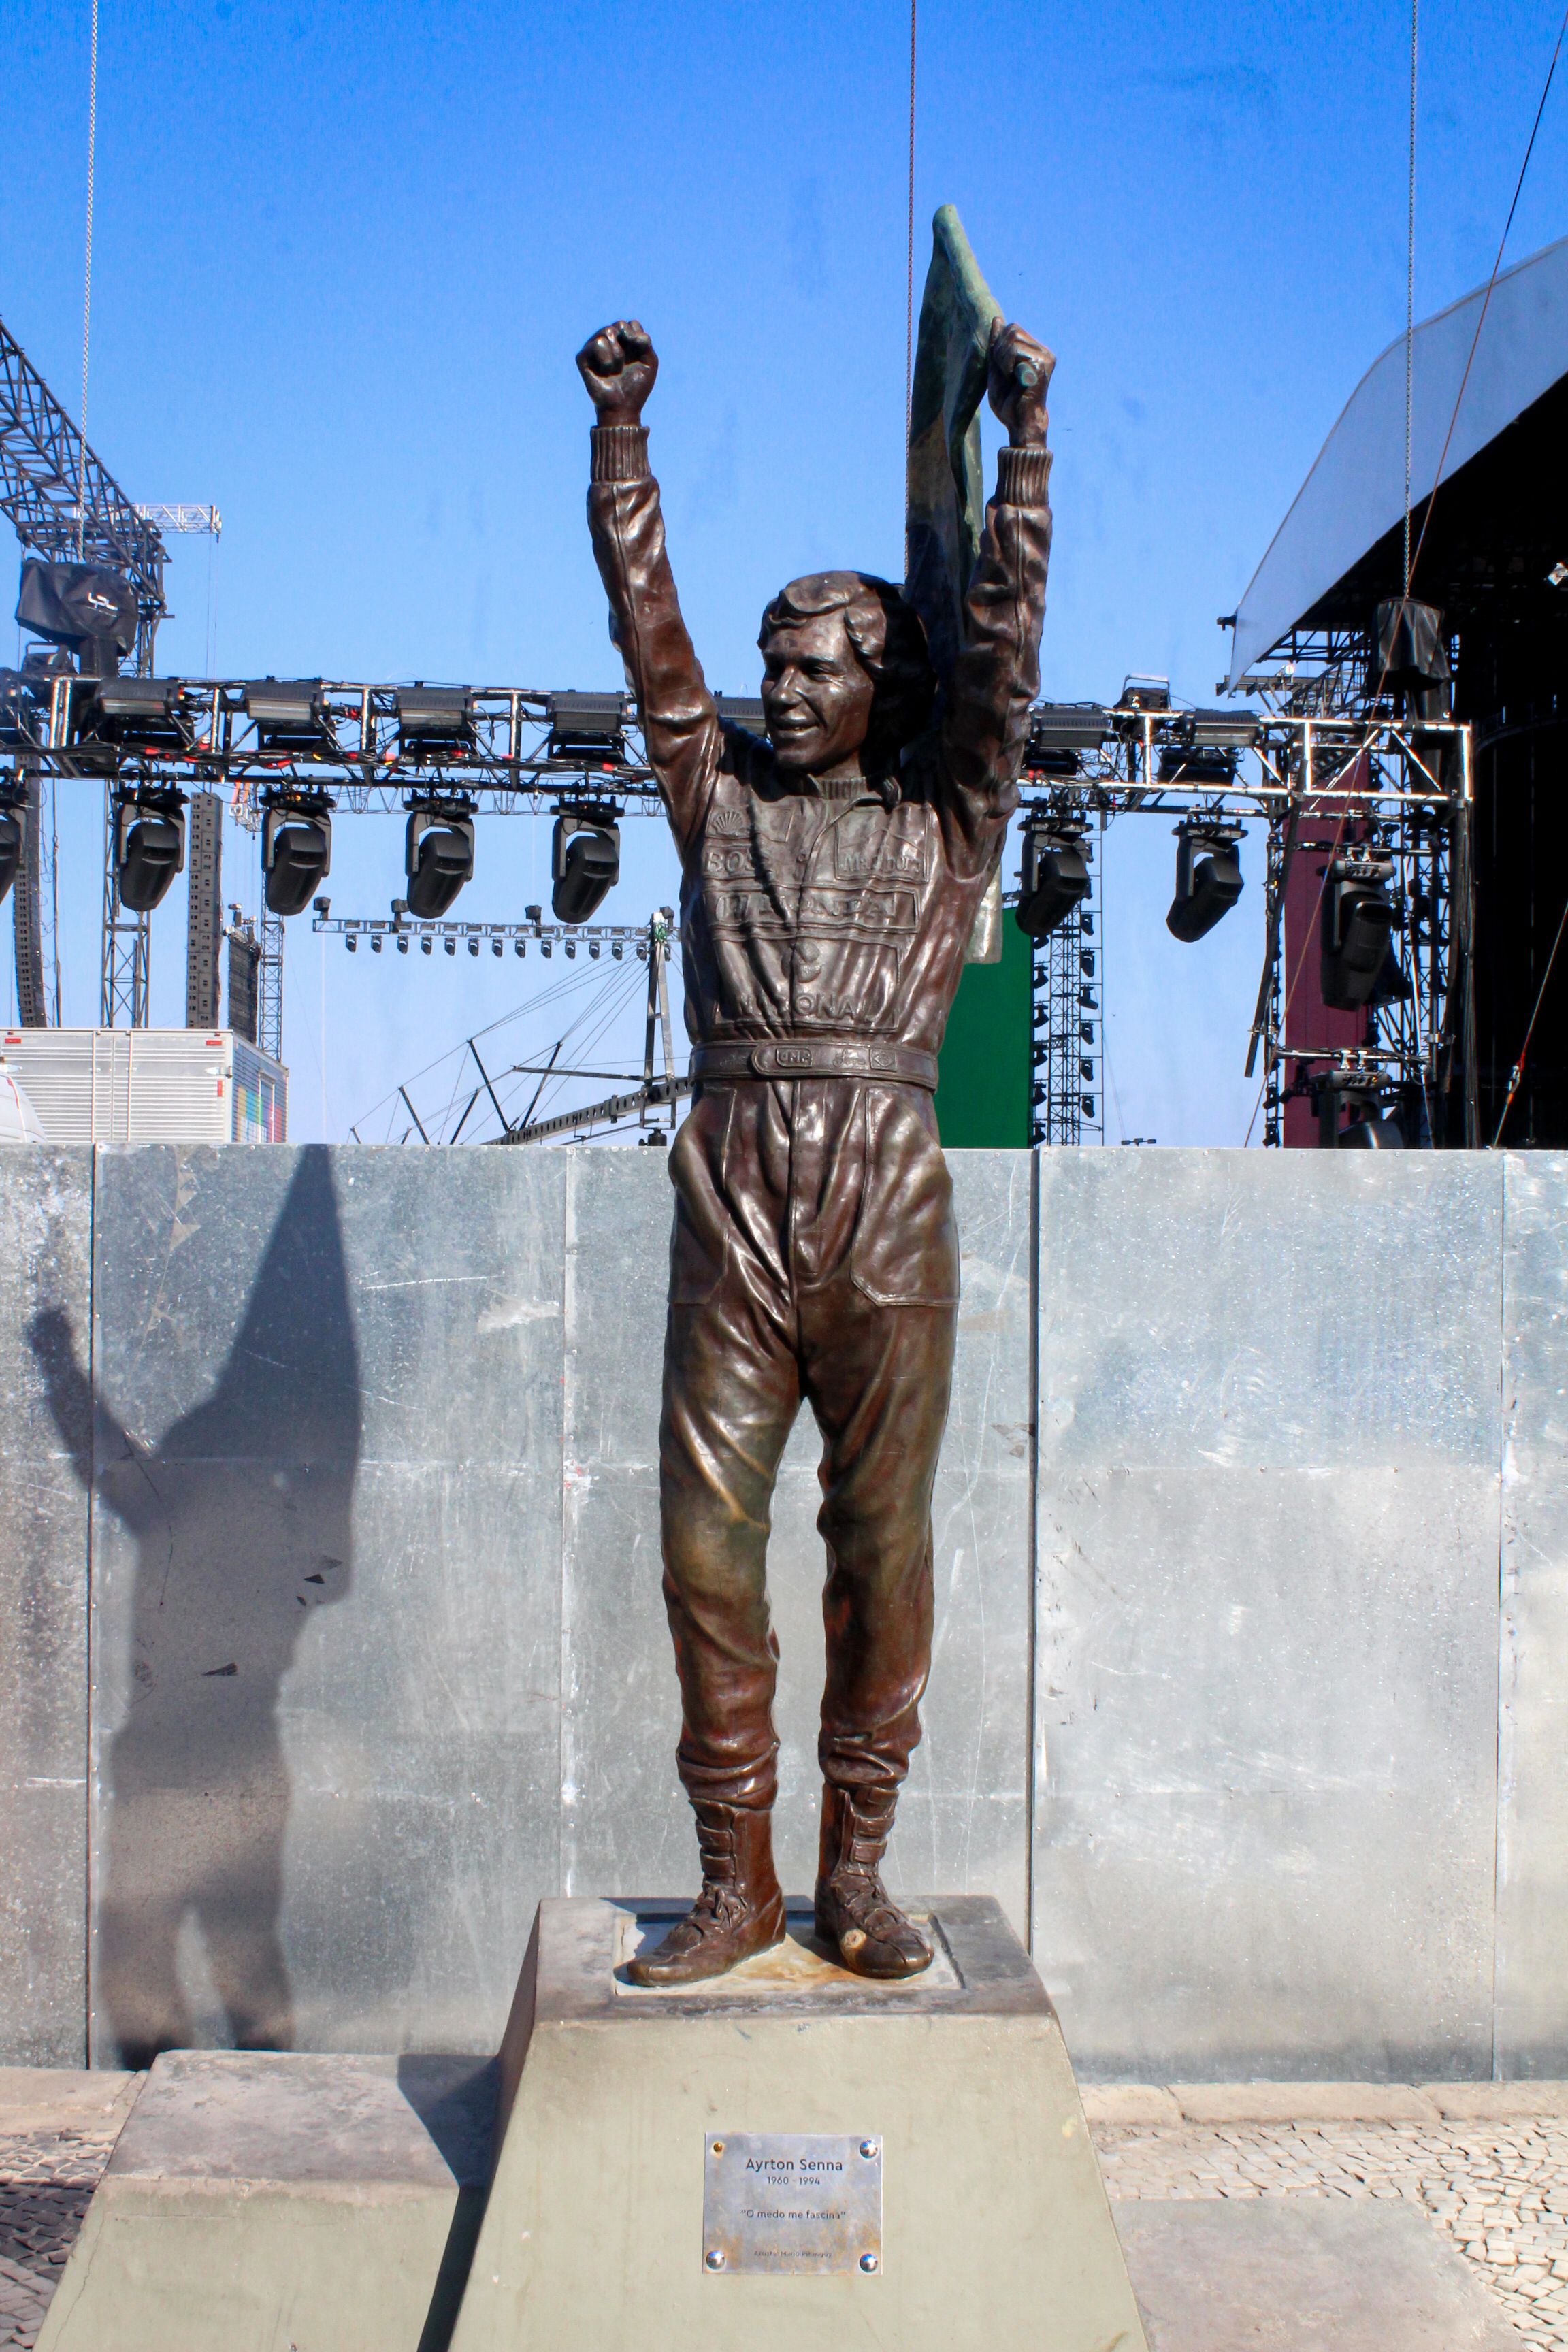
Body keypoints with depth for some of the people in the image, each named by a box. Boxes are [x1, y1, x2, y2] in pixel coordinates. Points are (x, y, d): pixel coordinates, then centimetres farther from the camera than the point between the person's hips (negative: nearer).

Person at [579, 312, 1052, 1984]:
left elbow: (1005, 640, 3)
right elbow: (647, 623, 11)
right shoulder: (718, 800, 16)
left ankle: (855, 1872, 14)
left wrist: (1026, 437, -4)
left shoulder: (945, 820, 12)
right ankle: (736, 1878, 11)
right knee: (707, 1535, -1)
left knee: (883, 1537, 3)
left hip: (888, 1194, -1)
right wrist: (619, 429, 5)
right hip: (731, 1188, 1)